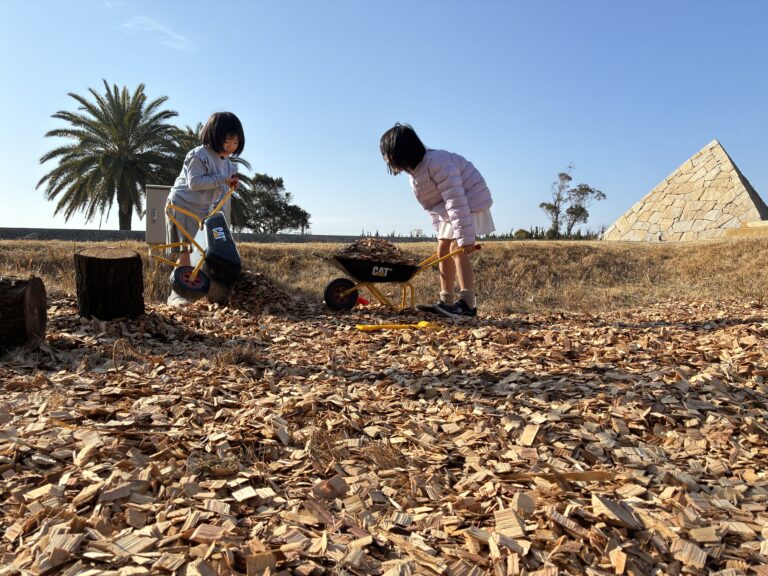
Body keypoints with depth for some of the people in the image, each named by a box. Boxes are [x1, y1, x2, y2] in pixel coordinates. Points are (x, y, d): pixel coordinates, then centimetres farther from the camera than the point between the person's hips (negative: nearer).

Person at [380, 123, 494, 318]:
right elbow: (432, 204, 10)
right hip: (450, 209, 10)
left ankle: (467, 303, -21)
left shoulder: (437, 163, -29)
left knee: (456, 248, -20)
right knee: (442, 250, 5)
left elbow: (456, 200, -33)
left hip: (470, 202, -10)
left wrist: (465, 236, -35)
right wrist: (440, 229, 3)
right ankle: (446, 302, 10)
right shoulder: (414, 171, 2)